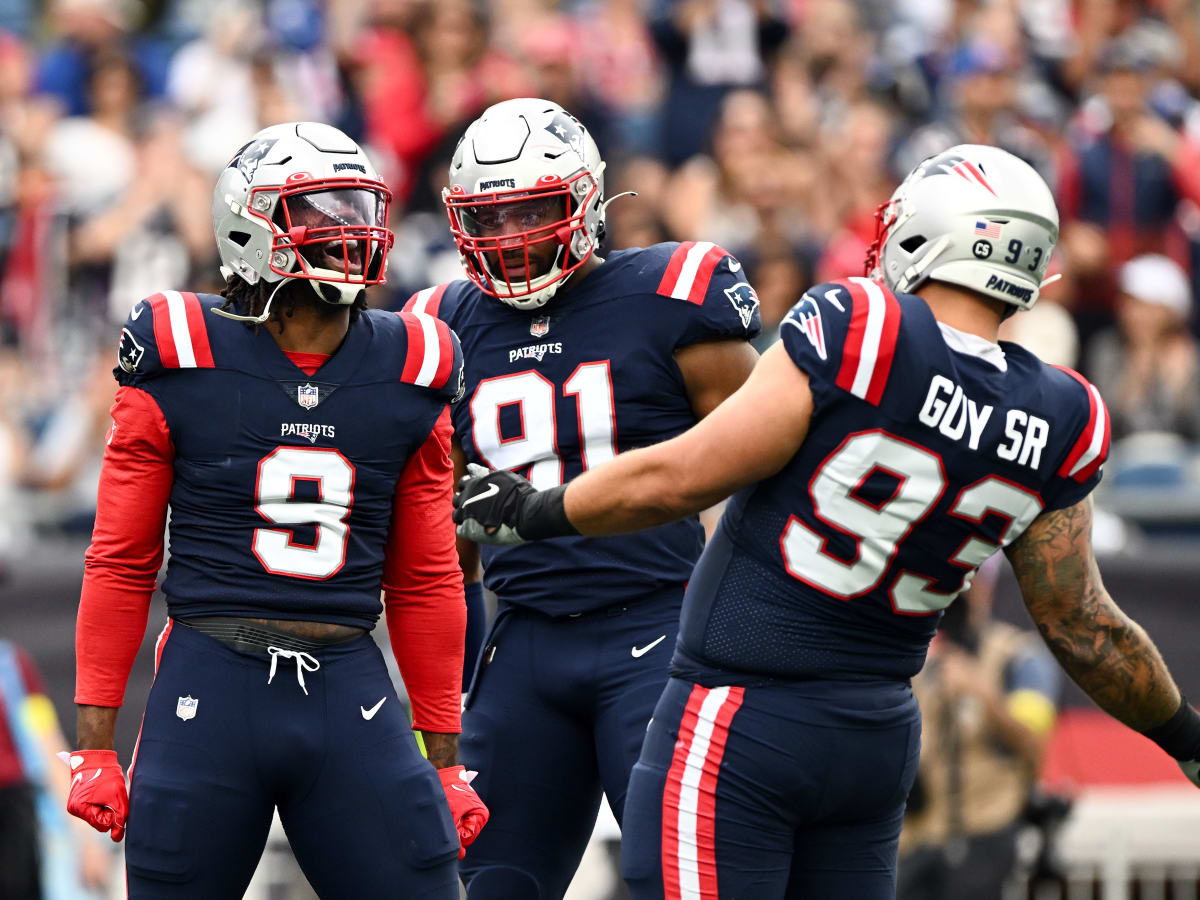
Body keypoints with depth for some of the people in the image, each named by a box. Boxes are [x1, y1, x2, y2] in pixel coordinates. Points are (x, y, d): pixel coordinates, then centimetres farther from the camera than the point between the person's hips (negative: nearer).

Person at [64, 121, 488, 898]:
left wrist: (445, 757, 13)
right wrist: (96, 742, -2)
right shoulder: (183, 365, -2)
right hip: (212, 685, -2)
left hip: (350, 691, 3)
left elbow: (426, 583, 14)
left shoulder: (406, 375, 7)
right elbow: (120, 564, 2)